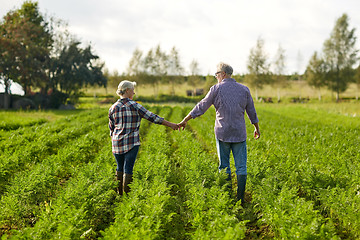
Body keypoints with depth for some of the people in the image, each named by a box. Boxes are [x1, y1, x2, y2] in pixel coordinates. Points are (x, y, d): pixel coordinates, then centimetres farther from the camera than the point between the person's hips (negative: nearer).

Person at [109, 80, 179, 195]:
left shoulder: (113, 108, 5)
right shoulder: (134, 106, -7)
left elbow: (111, 128, 12)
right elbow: (152, 117, -6)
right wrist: (170, 124, 0)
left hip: (117, 143, 4)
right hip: (131, 143, -4)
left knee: (120, 168, 17)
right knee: (128, 169, -1)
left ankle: (119, 194, 21)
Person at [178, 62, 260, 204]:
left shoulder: (217, 89, -4)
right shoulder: (244, 89, 5)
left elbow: (201, 107, 0)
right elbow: (252, 112, 12)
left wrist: (184, 121, 8)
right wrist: (257, 128, 27)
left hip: (222, 133, -2)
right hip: (239, 134, 2)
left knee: (224, 166, 7)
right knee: (241, 166, 4)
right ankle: (240, 198, 0)